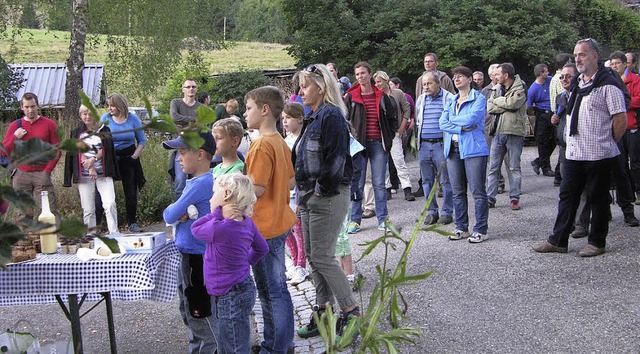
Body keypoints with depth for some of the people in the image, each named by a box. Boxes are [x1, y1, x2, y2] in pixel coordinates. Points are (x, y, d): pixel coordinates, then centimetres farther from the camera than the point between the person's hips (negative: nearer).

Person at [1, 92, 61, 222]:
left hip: (42, 174, -2)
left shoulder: (49, 124, 4)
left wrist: (47, 171, -6)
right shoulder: (15, 126, 10)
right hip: (21, 176, 2)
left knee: (50, 211, -9)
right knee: (22, 214, 2)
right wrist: (15, 137, -6)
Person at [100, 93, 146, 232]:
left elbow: (142, 141, 6)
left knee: (131, 192, 3)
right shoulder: (105, 118, -2)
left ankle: (132, 223, 13)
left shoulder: (133, 118, -1)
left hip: (128, 158, 1)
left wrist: (134, 157, -3)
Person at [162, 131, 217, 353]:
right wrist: (180, 214, -11)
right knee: (189, 311, 22)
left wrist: (170, 212, 2)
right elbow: (175, 214, 10)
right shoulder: (207, 181, 7)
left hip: (197, 258, -10)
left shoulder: (200, 184, -23)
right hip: (190, 255, 10)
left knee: (199, 314, 2)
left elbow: (169, 216, -19)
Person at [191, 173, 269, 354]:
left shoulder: (219, 228, -27)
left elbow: (195, 229, -8)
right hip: (243, 288, 9)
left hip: (230, 298, -9)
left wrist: (217, 213, -14)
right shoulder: (246, 222, -2)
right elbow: (262, 248, 12)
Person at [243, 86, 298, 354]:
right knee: (275, 287, 18)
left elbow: (257, 189, -22)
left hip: (264, 228, -10)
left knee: (272, 291, 0)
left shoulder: (262, 145, -20)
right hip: (279, 223, 10)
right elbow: (290, 182, 15)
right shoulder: (280, 142, 9)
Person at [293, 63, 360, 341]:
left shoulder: (331, 116, -15)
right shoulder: (314, 117, 14)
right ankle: (323, 312, 23)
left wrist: (321, 191, -15)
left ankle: (351, 313, 7)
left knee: (322, 258, -5)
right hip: (310, 196, 10)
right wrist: (303, 195, 14)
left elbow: (335, 160, -21)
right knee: (313, 256, 13)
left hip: (328, 198, -10)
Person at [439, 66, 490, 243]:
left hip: (473, 149, -6)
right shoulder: (452, 101, 17)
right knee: (458, 192, 9)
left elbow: (471, 118, -17)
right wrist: (462, 128, -9)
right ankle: (461, 228, 18)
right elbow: (442, 123, 5)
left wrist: (453, 119, -1)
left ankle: (480, 230, 2)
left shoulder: (479, 98, -1)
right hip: (453, 149, 6)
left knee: (478, 192, -4)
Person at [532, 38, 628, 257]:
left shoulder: (608, 84, -10)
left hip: (598, 155, -7)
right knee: (567, 196, 10)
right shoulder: (576, 83, 14)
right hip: (573, 152, 8)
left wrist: (608, 143, -3)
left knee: (597, 198, 4)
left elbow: (621, 119, -12)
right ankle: (558, 241, 16)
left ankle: (597, 242, 15)